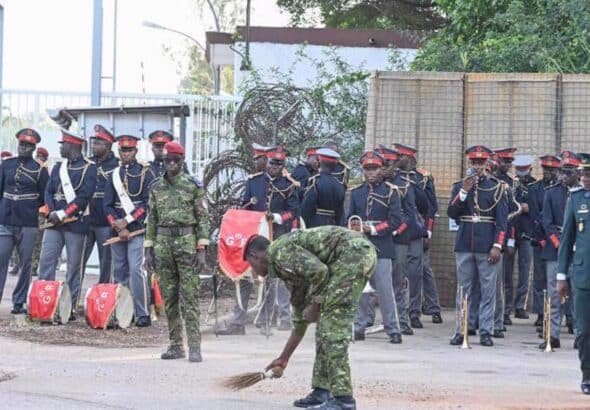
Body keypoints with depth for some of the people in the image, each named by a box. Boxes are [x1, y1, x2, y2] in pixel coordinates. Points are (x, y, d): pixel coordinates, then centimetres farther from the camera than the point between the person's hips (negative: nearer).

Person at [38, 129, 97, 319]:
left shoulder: (89, 168, -4)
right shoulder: (58, 167, 16)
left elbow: (84, 197, -13)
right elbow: (49, 191, 11)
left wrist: (62, 214, -17)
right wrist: (52, 212, -9)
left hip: (75, 223, -6)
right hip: (54, 223, 6)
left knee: (74, 267, 0)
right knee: (46, 261, -2)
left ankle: (71, 309, 4)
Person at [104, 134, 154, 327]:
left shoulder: (145, 173, 0)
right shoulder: (114, 175, 12)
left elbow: (148, 203, -7)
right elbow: (108, 205, 7)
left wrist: (127, 221, -12)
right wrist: (118, 228, -6)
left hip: (138, 230, -5)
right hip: (117, 231, 5)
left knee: (136, 269, -13)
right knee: (119, 272, 7)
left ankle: (143, 314, -12)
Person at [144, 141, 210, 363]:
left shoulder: (194, 186, -1)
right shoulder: (156, 188, 11)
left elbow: (203, 219, -2)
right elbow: (151, 220, 15)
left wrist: (201, 250, -9)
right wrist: (148, 250, 9)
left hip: (187, 242, -4)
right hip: (163, 243, 4)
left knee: (189, 297, -9)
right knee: (169, 298, 6)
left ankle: (194, 346, -11)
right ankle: (175, 345, 13)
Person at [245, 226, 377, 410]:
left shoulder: (279, 251, -2)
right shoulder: (288, 268, 26)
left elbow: (319, 271, -17)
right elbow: (300, 319, 33)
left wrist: (314, 306, -3)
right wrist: (284, 358, 41)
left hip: (352, 252, -10)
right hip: (363, 254, 10)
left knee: (333, 325, -10)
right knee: (326, 323, 15)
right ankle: (322, 391, 17)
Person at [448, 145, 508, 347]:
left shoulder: (496, 187, 3)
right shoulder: (459, 186, 10)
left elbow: (502, 219, -1)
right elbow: (451, 213, -1)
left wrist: (497, 245, -9)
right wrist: (464, 192, -12)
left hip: (487, 247, -2)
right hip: (464, 246, 2)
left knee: (488, 291, 0)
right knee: (463, 291, 6)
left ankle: (486, 332, 4)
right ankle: (460, 331, 10)